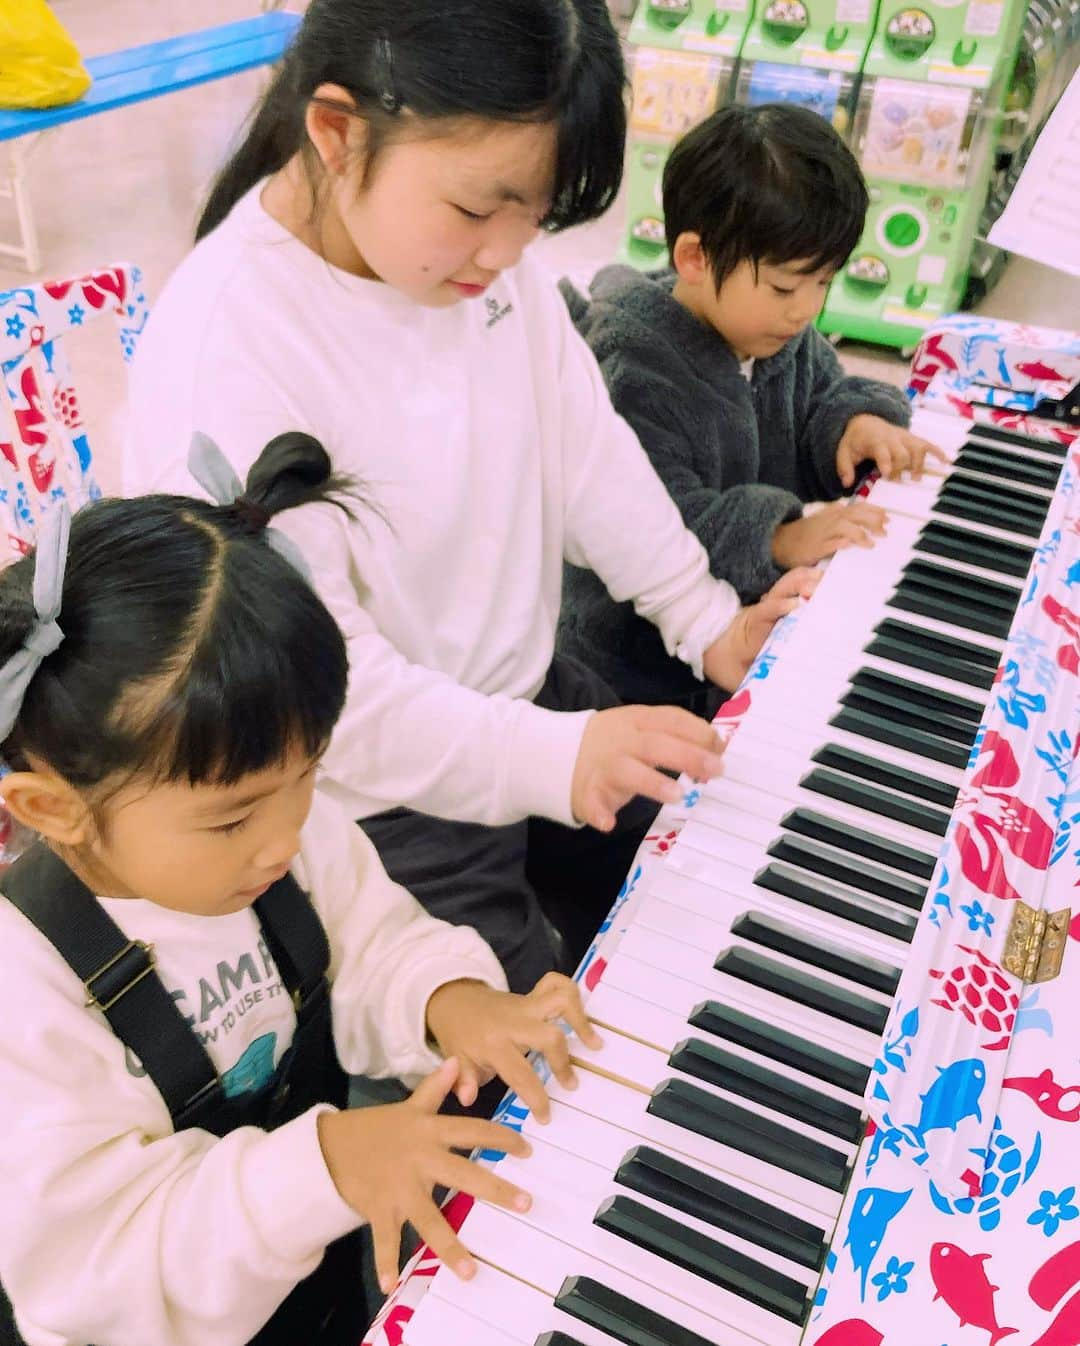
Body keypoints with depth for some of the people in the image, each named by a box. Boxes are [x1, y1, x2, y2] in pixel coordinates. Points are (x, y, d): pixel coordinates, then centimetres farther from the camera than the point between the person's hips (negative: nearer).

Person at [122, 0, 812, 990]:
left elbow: (584, 440, 1)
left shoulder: (481, 250, -8)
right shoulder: (219, 358, -30)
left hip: (527, 694, 8)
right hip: (379, 795, -7)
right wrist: (549, 757, -35)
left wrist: (705, 619, -2)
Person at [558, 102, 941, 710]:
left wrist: (854, 420, -7)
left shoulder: (785, 333, 0)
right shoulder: (633, 376, -25)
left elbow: (821, 394, 17)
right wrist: (777, 539, -35)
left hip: (768, 605, 7)